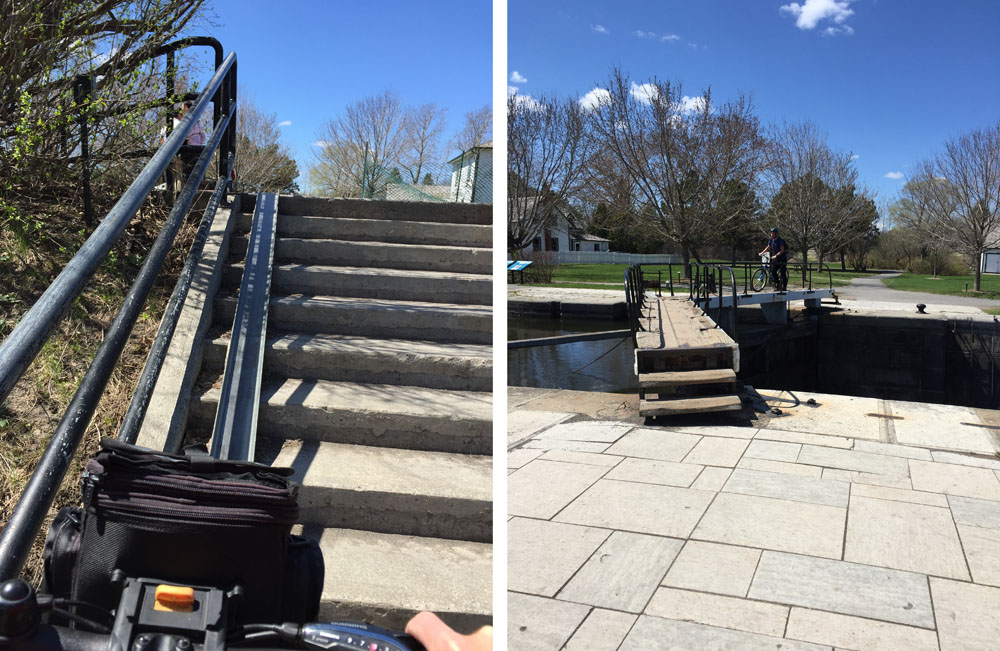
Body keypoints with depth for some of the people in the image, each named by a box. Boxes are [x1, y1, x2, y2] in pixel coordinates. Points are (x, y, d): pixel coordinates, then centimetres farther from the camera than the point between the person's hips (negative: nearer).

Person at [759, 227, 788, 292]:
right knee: (773, 272, -1)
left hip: (782, 258, -6)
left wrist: (776, 255, -37)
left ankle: (784, 287, -1)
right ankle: (777, 283, 16)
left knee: (782, 273, -7)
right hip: (775, 259, 6)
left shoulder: (780, 241, -17)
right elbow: (768, 247, 14)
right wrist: (762, 252, 0)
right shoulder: (771, 240, 3)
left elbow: (782, 250, -24)